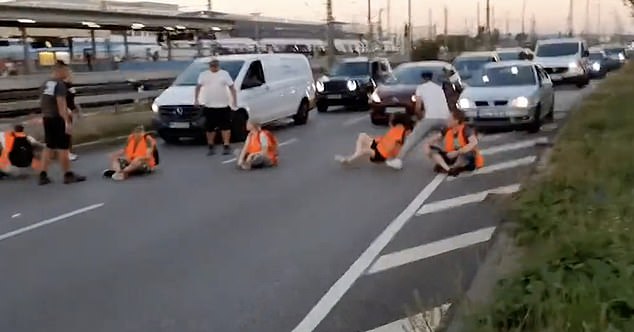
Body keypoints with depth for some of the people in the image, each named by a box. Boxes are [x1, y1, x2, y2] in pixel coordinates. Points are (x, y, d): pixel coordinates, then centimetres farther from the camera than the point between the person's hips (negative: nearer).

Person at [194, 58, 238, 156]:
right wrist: (196, 99, 5)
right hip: (209, 106, 1)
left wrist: (234, 100, -3)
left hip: (223, 105, -1)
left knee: (225, 127, -2)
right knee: (210, 128, 5)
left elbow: (232, 87, 4)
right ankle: (211, 147, 15)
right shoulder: (203, 75, 8)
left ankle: (226, 146, 3)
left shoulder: (224, 74, 5)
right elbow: (198, 87, 12)